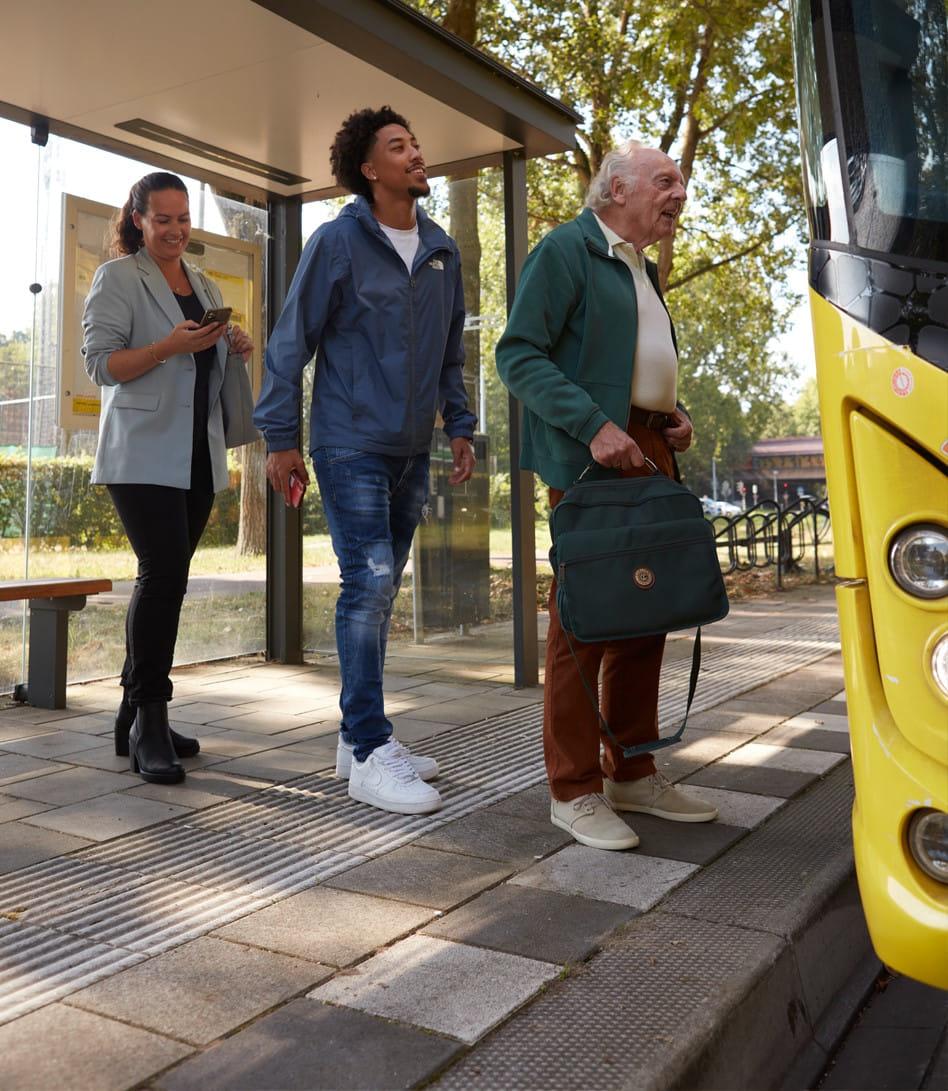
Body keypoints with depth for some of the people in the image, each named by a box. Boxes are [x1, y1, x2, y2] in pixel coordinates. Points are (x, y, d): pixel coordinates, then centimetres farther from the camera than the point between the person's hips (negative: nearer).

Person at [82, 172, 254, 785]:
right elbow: (101, 363, -7)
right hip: (143, 453, -6)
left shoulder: (207, 287, 20)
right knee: (164, 570, -18)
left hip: (198, 457, 6)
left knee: (167, 578, 6)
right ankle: (148, 720, -11)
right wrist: (169, 345, -20)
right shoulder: (117, 279, 1)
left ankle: (137, 717, 14)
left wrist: (235, 347, 5)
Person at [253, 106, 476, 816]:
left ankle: (360, 736, 20)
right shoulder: (338, 241, -5)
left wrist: (459, 425, 11)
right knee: (368, 584, -13)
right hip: (351, 445, -6)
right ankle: (369, 753, -6)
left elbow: (451, 351, 19)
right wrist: (281, 438, -8)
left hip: (412, 452, 6)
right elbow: (290, 344, -4)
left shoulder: (442, 251, 12)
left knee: (379, 592, 10)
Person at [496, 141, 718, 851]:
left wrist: (676, 413, 12)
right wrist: (594, 426, -22)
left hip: (652, 455, 9)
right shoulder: (566, 250, -2)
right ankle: (576, 792, 4)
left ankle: (633, 773, 21)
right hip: (592, 459, -9)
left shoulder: (643, 269, 24)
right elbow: (520, 354, -12)